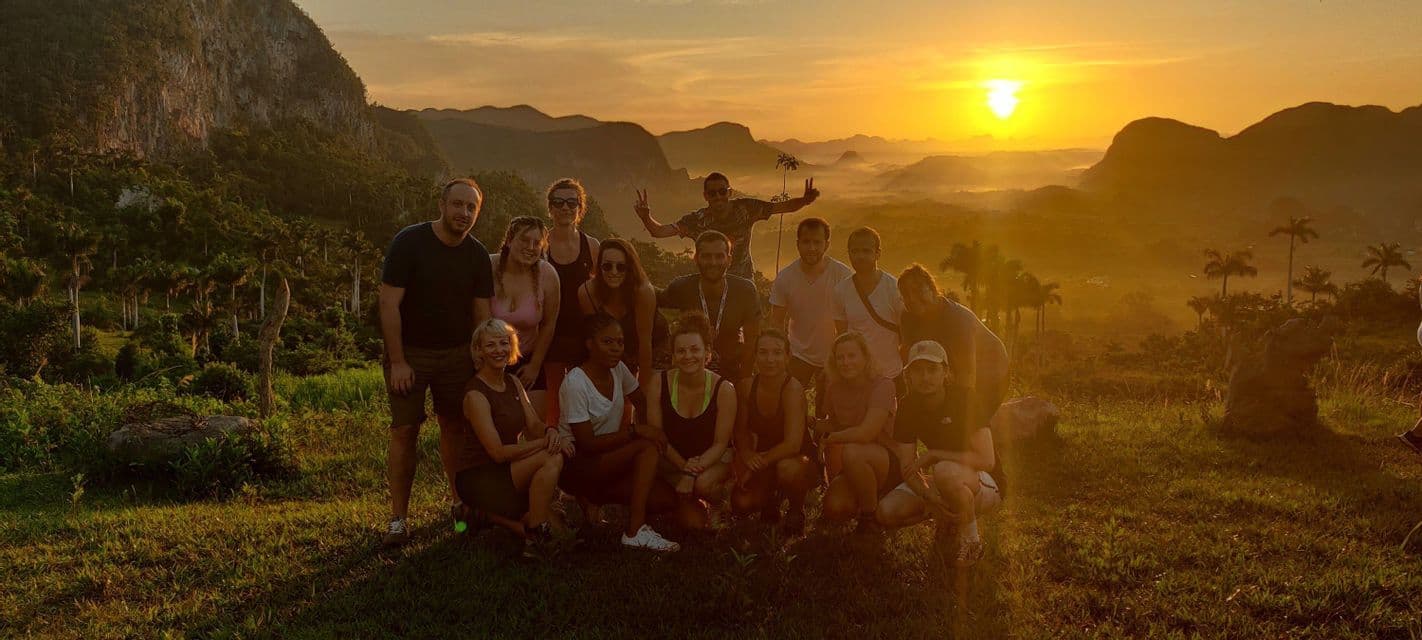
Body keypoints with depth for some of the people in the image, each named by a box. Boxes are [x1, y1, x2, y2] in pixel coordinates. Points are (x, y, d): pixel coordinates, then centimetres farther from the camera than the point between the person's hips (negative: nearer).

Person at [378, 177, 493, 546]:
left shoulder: (477, 256, 1)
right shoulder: (409, 242, -12)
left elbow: (482, 314, 5)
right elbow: (389, 304, -15)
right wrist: (397, 362, -18)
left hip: (456, 353, 4)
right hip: (409, 352, -3)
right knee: (404, 430, -6)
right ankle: (398, 518, 2)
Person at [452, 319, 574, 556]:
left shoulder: (513, 382, 8)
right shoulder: (475, 394, -17)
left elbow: (535, 425, 4)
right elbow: (498, 452, -21)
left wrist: (552, 433, -20)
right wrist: (546, 443, -21)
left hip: (505, 471, 8)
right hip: (476, 478, -8)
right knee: (552, 459, -26)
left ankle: (487, 511, 6)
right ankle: (536, 537, -15)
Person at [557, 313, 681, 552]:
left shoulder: (618, 369, 1)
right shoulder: (576, 383, -19)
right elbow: (587, 444, -21)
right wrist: (634, 430, -24)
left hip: (608, 460, 7)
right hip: (576, 466, -7)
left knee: (666, 499, -11)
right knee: (648, 447, -27)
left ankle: (595, 496, 7)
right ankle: (636, 531, -23)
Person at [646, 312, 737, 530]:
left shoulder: (723, 389, -16)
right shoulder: (659, 385, -13)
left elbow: (720, 443, -12)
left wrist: (692, 473, -25)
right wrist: (683, 466, -20)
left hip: (712, 459, 0)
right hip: (672, 459, 1)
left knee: (703, 483, -35)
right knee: (693, 522, -18)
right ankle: (689, 504, 19)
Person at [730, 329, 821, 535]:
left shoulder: (793, 389, -24)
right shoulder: (746, 387, -9)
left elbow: (792, 444, -30)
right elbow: (742, 431, 3)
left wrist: (757, 465, -26)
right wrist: (746, 454, -19)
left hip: (800, 460, -4)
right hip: (765, 460, 4)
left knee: (787, 468, -39)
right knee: (740, 503, -19)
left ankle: (796, 510, -5)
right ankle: (772, 496, 17)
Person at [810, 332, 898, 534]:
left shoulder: (883, 385, -16)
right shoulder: (834, 388, 3)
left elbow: (865, 433, -26)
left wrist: (830, 437, -12)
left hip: (886, 460, -5)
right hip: (853, 470, 5)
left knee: (851, 452, -36)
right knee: (834, 508, -22)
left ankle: (871, 517, -14)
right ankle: (863, 502, 13)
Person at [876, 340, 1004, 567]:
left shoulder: (964, 399, -20)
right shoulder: (908, 406, -6)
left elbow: (986, 460, -27)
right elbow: (907, 467, -9)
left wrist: (933, 455, -24)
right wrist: (930, 498, -29)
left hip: (986, 484, -5)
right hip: (940, 483, 5)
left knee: (946, 471, -39)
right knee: (887, 512, -16)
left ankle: (971, 540, -15)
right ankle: (947, 515, 10)